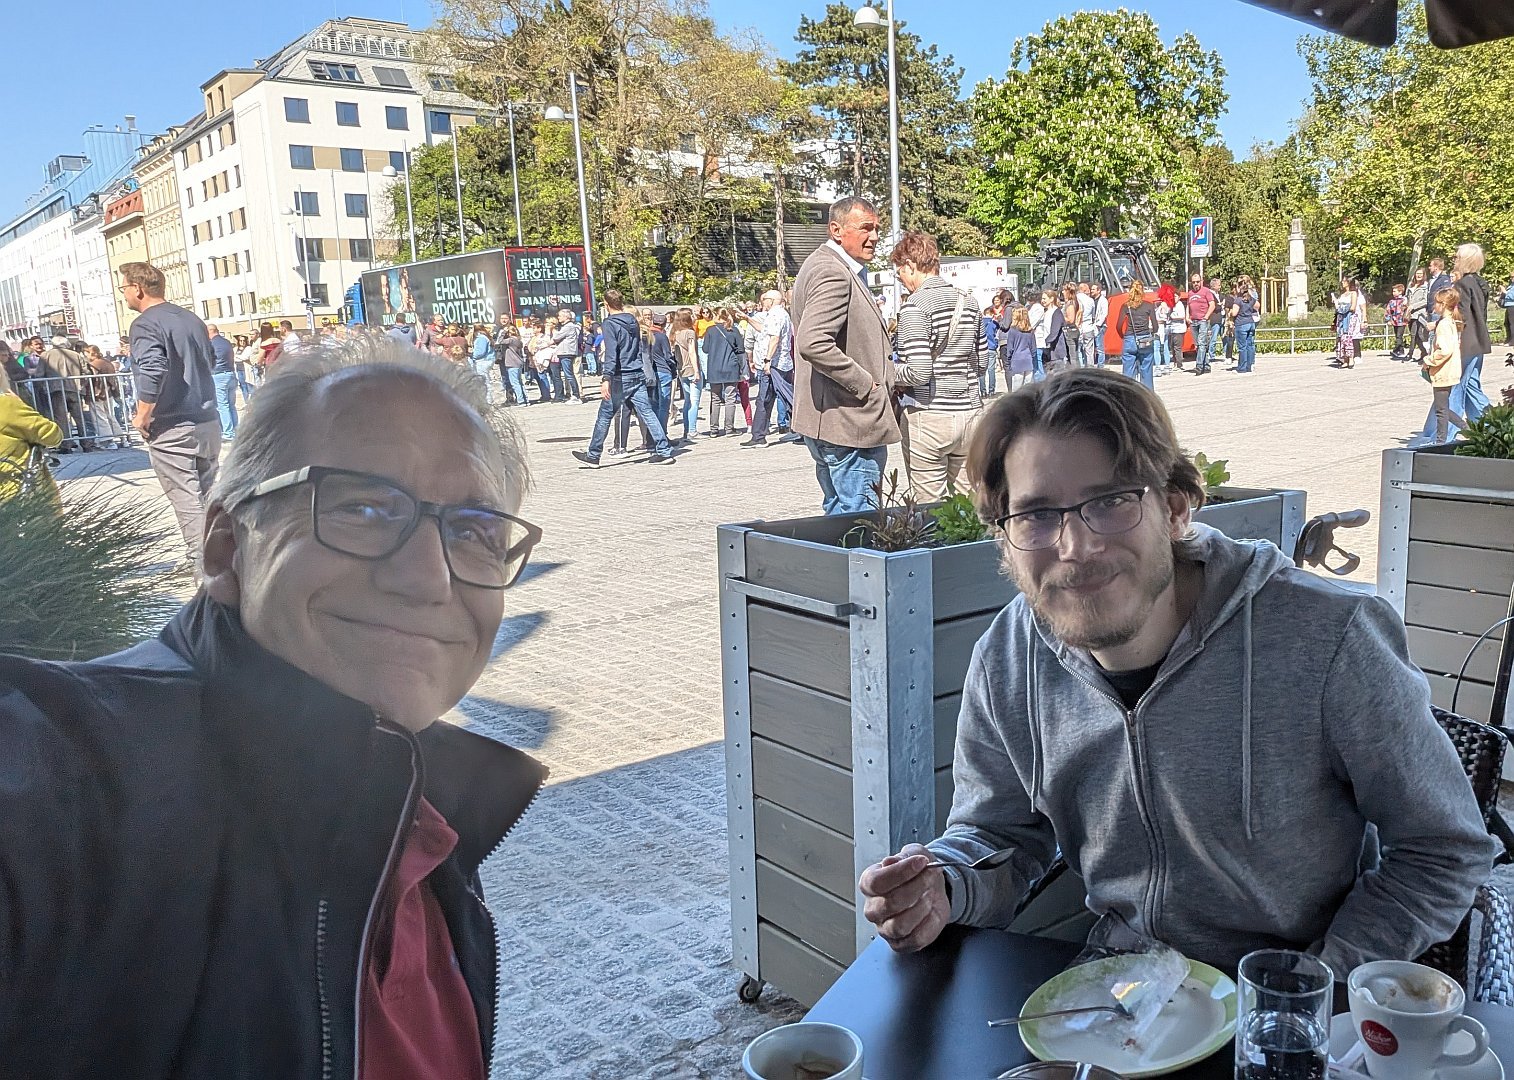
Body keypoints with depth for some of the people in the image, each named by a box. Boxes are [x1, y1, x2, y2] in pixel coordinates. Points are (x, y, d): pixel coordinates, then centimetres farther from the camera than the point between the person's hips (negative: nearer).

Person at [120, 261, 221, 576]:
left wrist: (143, 416, -16)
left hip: (170, 430, -7)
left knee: (189, 505, -2)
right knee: (211, 496, 16)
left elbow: (152, 370, -26)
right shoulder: (192, 318, 11)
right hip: (208, 422, 7)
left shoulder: (145, 324, -12)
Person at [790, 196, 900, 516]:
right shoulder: (833, 273, -16)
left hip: (827, 419, 11)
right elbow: (812, 343, -29)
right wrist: (865, 383, -20)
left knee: (837, 512, 17)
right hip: (848, 421, -11)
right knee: (858, 514, -7)